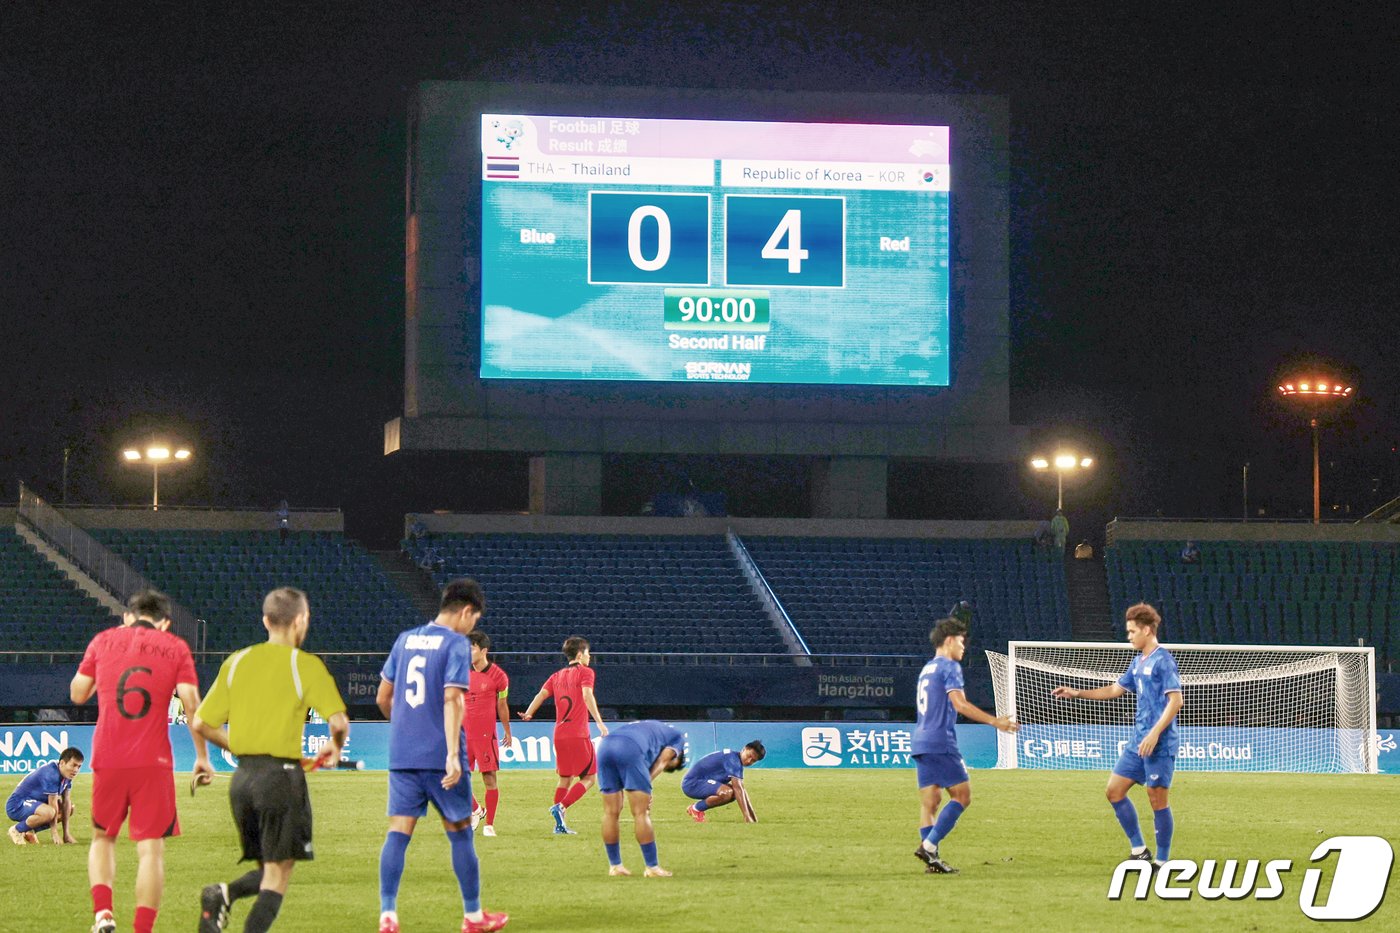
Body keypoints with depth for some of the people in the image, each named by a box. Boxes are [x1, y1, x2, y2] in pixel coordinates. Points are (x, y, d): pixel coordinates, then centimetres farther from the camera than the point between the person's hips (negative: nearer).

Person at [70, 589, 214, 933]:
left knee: (102, 838, 18)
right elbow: (191, 702, -4)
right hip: (153, 762, -2)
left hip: (107, 759, 2)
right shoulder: (175, 647, 5)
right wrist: (202, 756, 2)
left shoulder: (104, 640, 9)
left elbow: (77, 694, 13)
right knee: (151, 847, 2)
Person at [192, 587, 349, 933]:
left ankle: (223, 895, -12)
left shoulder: (236, 662, 9)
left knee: (268, 870, 17)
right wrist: (335, 747, 9)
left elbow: (201, 723, 7)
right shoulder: (306, 665, -5)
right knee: (279, 874, 1)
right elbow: (338, 722, -13)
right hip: (282, 774, -5)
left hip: (242, 775, 5)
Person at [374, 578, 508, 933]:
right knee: (459, 832, 8)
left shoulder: (405, 640, 12)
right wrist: (453, 754, -24)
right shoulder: (456, 644, -7)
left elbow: (383, 698, 18)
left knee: (398, 833, 0)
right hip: (439, 756, -5)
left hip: (401, 755, 5)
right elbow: (452, 700, -18)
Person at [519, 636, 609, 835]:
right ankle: (560, 807, -19)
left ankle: (559, 825, 9)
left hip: (559, 734, 7)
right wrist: (599, 722, -24)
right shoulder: (585, 672, 0)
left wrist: (528, 714, -1)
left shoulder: (557, 676, 18)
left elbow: (542, 694, 4)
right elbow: (587, 695, -17)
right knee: (589, 778, 0)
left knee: (565, 779, 15)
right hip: (578, 734, -7)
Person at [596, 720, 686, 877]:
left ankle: (615, 865, 20)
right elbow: (662, 761, 9)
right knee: (641, 813, -1)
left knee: (611, 812, 13)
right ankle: (652, 867, 2)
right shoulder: (678, 736, 25)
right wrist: (647, 781, 5)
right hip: (631, 750, -7)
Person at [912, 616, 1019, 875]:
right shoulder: (950, 667, -6)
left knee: (929, 802, 5)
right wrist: (994, 721, -15)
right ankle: (929, 846, -17)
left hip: (920, 743, 9)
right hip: (940, 742, -9)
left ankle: (932, 859, -2)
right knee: (962, 795, -5)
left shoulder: (927, 669, 21)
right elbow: (959, 703, -16)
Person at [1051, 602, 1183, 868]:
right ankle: (1139, 850, 14)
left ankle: (1162, 861, 5)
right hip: (1138, 743, 9)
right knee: (1115, 790, 7)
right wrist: (1077, 693, 22)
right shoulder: (1139, 662, 15)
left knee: (1157, 799, -4)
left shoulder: (1163, 661, -12)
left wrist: (1155, 733, -23)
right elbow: (1116, 690, 27)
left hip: (1159, 745, -9)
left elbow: (1175, 700, -18)